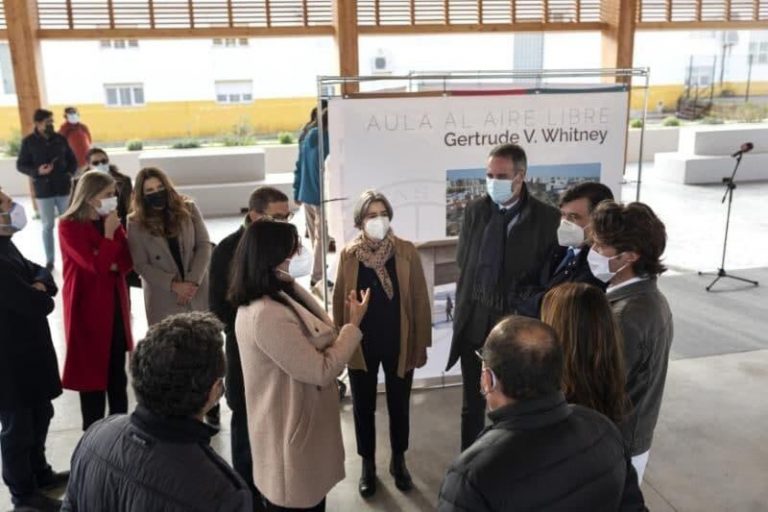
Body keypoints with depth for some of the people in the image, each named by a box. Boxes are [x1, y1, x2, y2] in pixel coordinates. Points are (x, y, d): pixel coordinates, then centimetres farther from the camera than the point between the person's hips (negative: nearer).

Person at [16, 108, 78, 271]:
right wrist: (37, 171, -17)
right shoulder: (28, 141, -2)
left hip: (63, 188, 2)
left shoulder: (60, 139, 4)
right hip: (43, 190, -2)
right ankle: (50, 259, 14)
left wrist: (70, 173, -4)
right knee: (48, 226, 4)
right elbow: (20, 165, 0)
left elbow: (72, 160, 14)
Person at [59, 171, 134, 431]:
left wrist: (114, 266, -16)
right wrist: (108, 233, -17)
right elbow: (97, 265, -21)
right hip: (88, 307, -6)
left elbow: (128, 260, 4)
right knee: (92, 371, 2)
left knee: (118, 372, 13)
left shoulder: (109, 221, 8)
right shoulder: (69, 227, -13)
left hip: (115, 305, 6)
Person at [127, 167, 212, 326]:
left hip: (198, 292, 2)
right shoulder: (135, 223, -3)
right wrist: (174, 285, -15)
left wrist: (193, 281, -12)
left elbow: (204, 245, -1)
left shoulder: (188, 209, 2)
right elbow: (141, 265, -5)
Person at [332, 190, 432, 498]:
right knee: (363, 407, 13)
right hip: (361, 345, 1)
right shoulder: (348, 255, -5)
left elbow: (420, 300, -5)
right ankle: (368, 465, 34)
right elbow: (339, 302, 1)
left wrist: (421, 344, -5)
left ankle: (398, 461, 37)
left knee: (399, 405, 15)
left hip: (399, 344, 0)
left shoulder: (407, 252, -8)